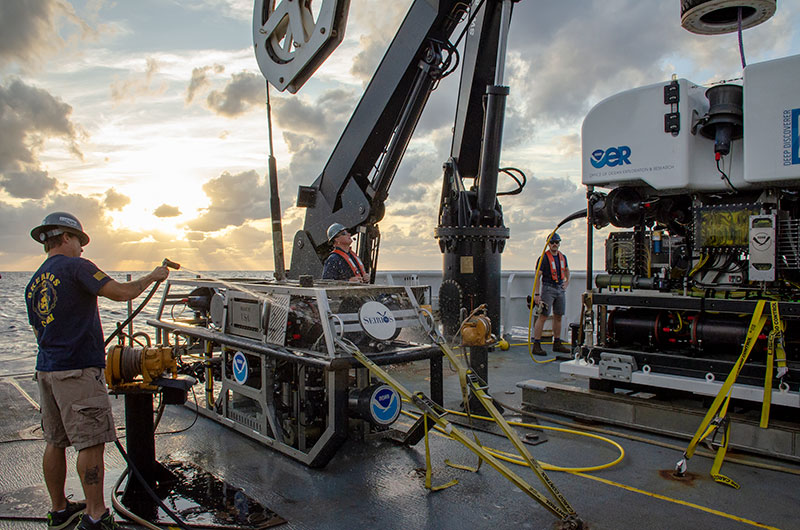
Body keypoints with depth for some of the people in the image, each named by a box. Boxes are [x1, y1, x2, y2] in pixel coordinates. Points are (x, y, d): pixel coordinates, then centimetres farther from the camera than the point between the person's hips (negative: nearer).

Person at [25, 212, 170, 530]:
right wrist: (152, 277, 0)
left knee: (55, 442, 15)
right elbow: (122, 293, -16)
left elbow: (40, 332, 21)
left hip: (46, 369, 9)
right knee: (91, 443, -3)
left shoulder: (33, 284, 16)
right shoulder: (75, 267, -9)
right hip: (78, 371, -9)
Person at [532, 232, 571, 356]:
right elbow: (537, 277, -12)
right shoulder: (544, 258, -9)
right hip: (548, 288, -7)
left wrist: (567, 282, 17)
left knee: (558, 317, 11)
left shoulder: (562, 257, 12)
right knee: (543, 317, -10)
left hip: (560, 289, 7)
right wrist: (537, 294, -18)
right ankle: (536, 345, -8)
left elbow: (567, 270, 32)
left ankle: (557, 344, 20)